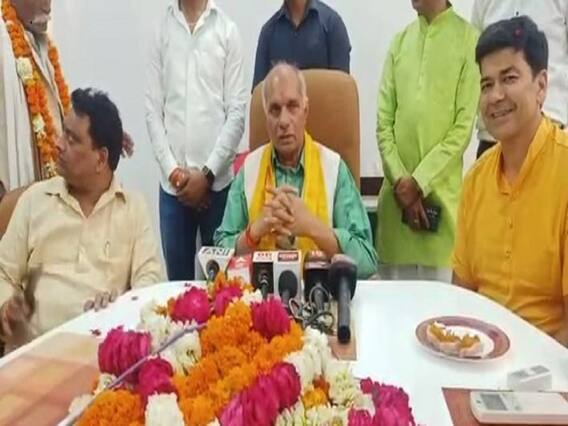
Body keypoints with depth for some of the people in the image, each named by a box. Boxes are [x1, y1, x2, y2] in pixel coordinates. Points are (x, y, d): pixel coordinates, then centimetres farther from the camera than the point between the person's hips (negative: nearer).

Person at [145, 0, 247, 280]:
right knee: (177, 279, 9)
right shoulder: (162, 31, 5)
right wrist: (173, 171, -4)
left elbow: (237, 112, -2)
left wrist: (207, 173, -7)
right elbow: (153, 110, 5)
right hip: (172, 184, 1)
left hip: (218, 181, -1)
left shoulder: (227, 31, 1)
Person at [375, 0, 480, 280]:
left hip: (440, 193, -4)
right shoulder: (399, 41, 13)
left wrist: (419, 181, -11)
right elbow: (383, 122, 8)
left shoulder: (468, 39, -1)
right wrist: (399, 179, -5)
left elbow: (463, 127, -6)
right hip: (396, 192, 4)